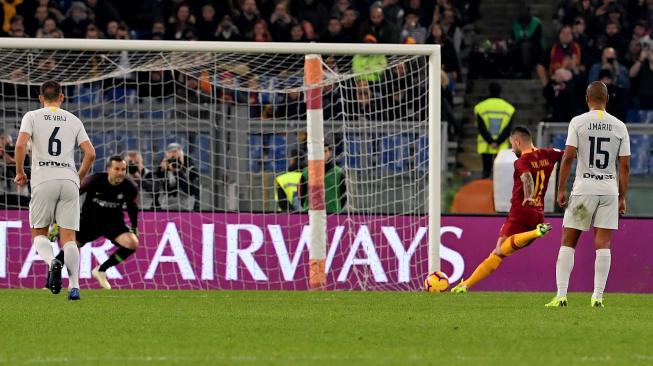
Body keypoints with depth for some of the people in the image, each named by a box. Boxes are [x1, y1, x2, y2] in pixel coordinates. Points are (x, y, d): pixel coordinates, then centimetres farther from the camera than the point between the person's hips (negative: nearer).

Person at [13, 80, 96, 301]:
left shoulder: (32, 117, 7)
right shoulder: (74, 121, 14)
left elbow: (20, 144, -9)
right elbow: (90, 153, 6)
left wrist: (20, 172, 4)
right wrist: (79, 177, 21)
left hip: (43, 181, -2)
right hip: (69, 180, 2)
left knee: (39, 233, 10)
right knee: (68, 237, 1)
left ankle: (51, 262, -22)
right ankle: (74, 286, -13)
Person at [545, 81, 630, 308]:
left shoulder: (578, 122, -4)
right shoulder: (619, 126, 4)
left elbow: (568, 156, -9)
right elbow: (625, 165, 3)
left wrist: (561, 189, -2)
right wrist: (622, 197, 10)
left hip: (584, 188, -2)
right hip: (609, 189, 2)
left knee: (568, 242, 5)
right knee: (603, 244, 2)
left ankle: (561, 295, -2)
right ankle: (598, 296, -3)